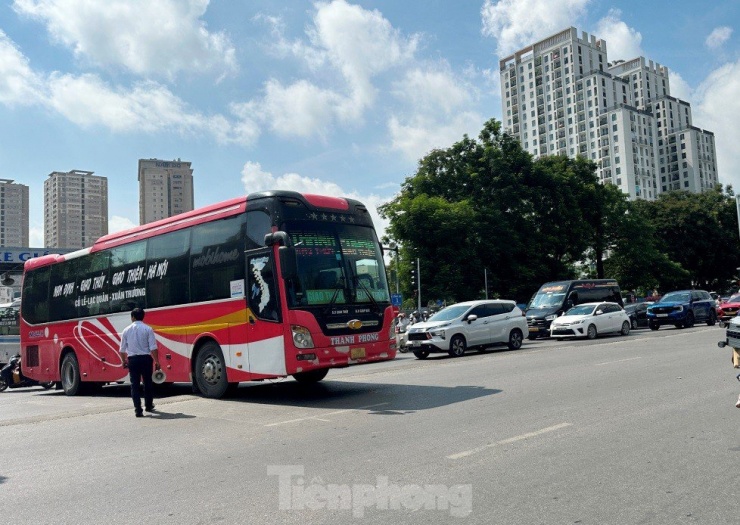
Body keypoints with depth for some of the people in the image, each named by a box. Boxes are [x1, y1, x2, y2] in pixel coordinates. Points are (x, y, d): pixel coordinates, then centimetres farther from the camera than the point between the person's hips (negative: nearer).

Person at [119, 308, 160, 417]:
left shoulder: (127, 330, 3)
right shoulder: (148, 329, -4)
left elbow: (122, 349, 7)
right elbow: (153, 347, -9)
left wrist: (124, 361, 22)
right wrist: (156, 361, -1)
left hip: (132, 359, 1)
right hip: (146, 358, -1)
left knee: (135, 384, 4)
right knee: (148, 383, 15)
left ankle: (138, 410, -1)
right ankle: (149, 406, 27)